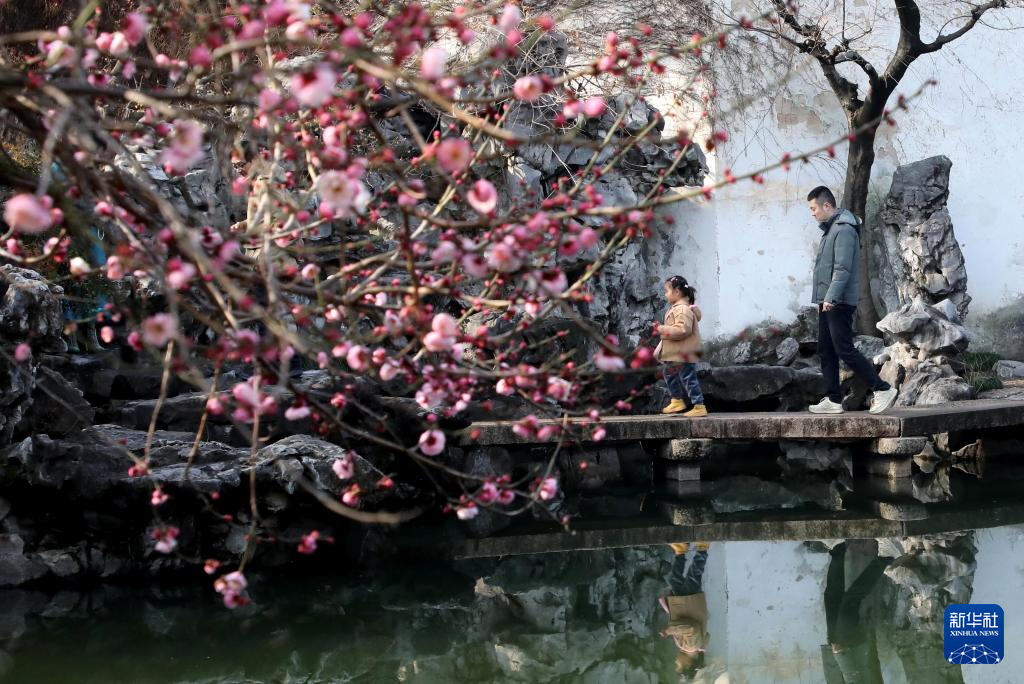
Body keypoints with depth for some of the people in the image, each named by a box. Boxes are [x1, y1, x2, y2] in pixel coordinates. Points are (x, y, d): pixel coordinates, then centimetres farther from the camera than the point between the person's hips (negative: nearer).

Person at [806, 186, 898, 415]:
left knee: (845, 350, -10)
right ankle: (833, 400, 12)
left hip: (839, 303, -10)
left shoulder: (844, 229, -13)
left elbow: (842, 268, -22)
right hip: (828, 302, 10)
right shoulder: (830, 229, 18)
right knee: (825, 351, 9)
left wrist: (831, 297, -27)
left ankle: (883, 389, -5)